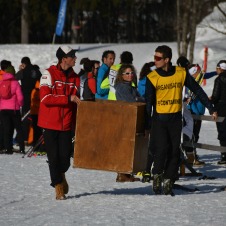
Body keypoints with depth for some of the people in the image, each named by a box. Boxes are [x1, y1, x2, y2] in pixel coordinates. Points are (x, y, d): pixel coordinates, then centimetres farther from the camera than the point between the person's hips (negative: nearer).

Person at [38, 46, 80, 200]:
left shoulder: (74, 78, 9)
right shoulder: (49, 74, -7)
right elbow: (45, 98, -17)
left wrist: (76, 123, 9)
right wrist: (68, 98, -20)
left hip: (67, 124, 4)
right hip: (50, 123, -4)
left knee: (65, 156, -1)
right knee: (54, 156, 0)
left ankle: (61, 175, 29)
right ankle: (58, 185, 14)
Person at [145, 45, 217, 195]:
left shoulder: (181, 73, -2)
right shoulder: (152, 78, -5)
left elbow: (197, 90, 7)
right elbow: (148, 102, -5)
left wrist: (211, 108, 7)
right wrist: (147, 124, -12)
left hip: (175, 119, 2)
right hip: (159, 119, -2)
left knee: (174, 152, -2)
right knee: (161, 149, -14)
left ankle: (168, 182, 5)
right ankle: (157, 177, 6)